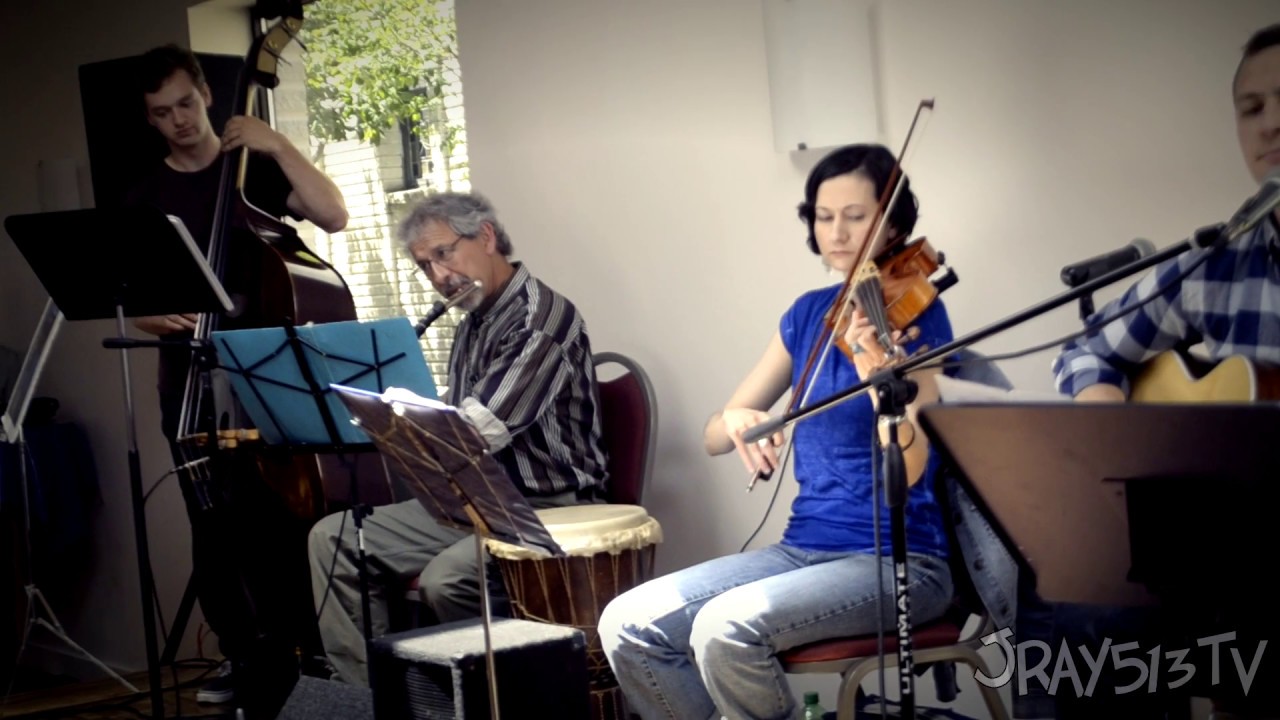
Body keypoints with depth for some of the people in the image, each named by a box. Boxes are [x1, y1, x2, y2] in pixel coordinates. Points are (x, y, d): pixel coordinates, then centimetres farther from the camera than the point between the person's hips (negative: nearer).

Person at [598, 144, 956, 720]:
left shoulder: (916, 312, -8)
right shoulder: (809, 313, 10)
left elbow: (909, 471, -20)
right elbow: (713, 437, 11)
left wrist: (878, 376, -37)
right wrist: (736, 420, -13)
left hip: (898, 560, -6)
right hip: (805, 547, 6)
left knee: (726, 628, -30)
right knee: (628, 625, -11)